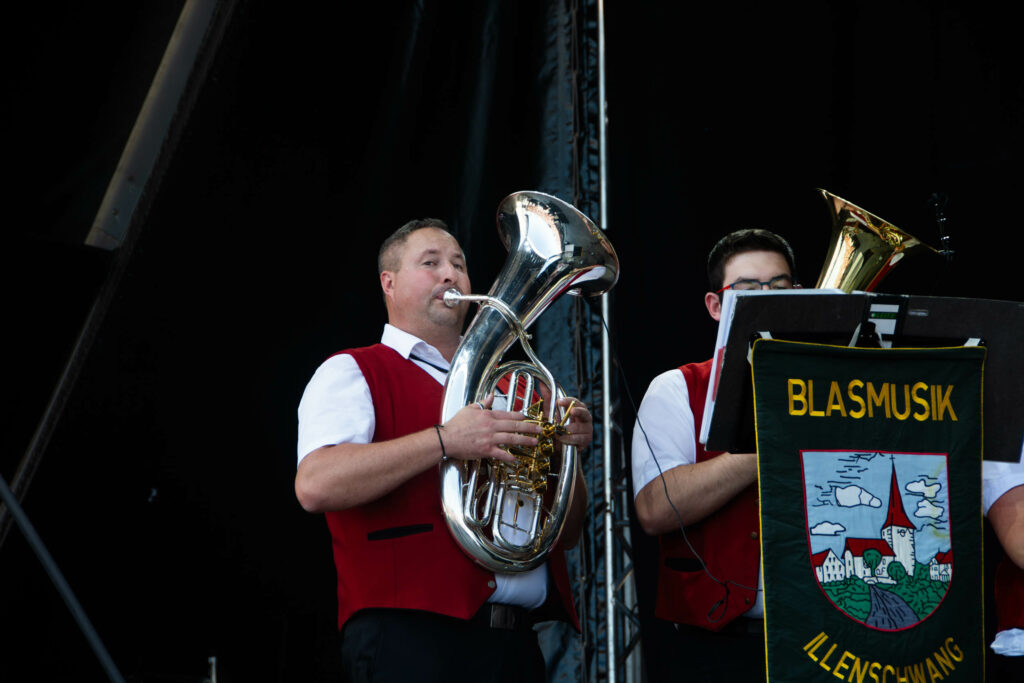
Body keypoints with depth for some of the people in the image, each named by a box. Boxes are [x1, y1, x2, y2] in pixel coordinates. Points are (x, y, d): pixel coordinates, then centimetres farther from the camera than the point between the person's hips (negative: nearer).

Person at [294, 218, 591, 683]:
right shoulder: (352, 373, 3)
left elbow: (565, 535, 21)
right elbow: (315, 485, -18)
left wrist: (567, 448, 2)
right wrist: (445, 440, -21)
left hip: (516, 644, 6)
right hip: (412, 643, -6)